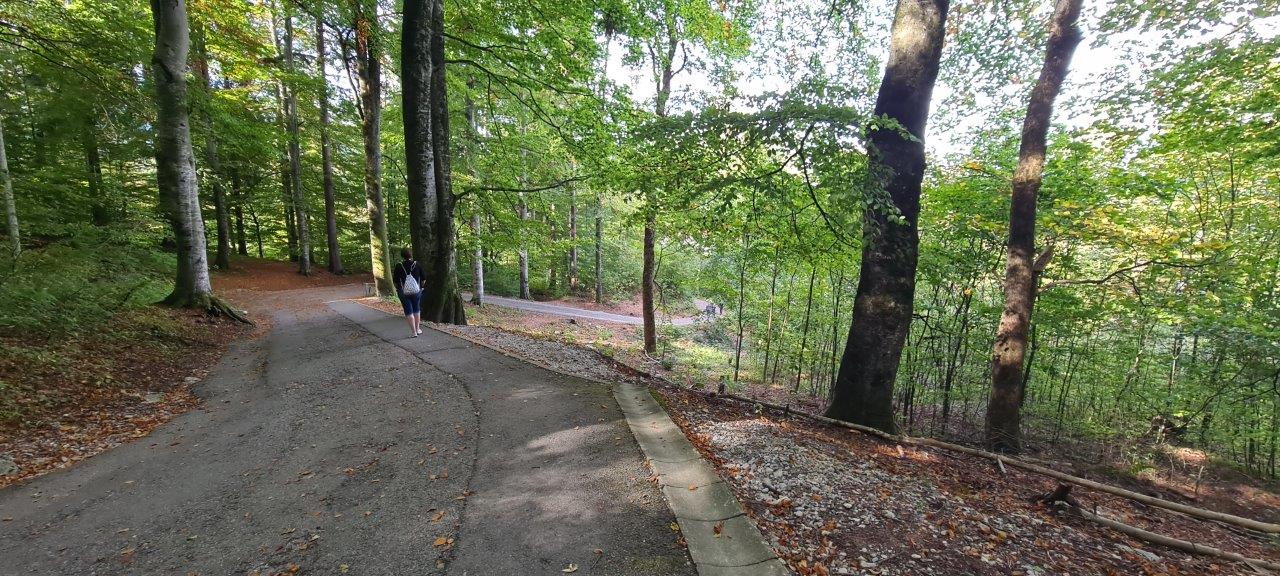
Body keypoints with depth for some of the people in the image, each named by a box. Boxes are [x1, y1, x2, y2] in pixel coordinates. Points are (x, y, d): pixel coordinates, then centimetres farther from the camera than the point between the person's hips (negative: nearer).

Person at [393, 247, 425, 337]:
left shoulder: (399, 266, -9)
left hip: (404, 292, -2)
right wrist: (421, 287, 16)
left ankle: (414, 332, 1)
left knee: (409, 312, 3)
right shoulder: (417, 264, -5)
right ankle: (418, 329, 27)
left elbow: (395, 280, -7)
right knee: (416, 310, 19)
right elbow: (423, 278, 0)